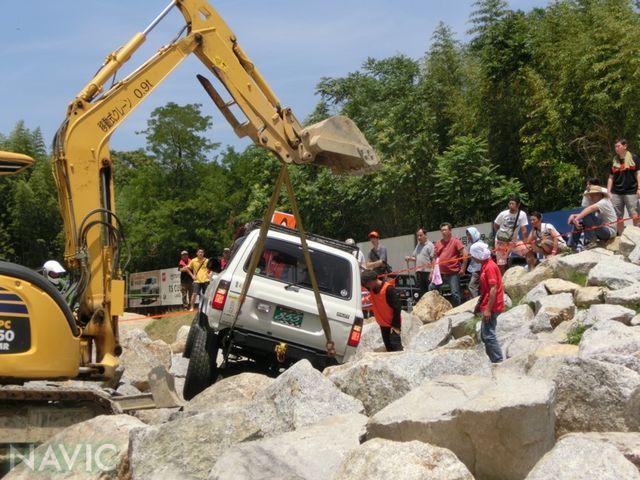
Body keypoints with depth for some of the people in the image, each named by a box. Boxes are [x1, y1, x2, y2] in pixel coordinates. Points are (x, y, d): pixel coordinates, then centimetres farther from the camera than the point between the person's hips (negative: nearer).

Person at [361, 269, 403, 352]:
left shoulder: (388, 289, -23)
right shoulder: (371, 288, -3)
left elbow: (397, 307, -21)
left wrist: (396, 325, -19)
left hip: (393, 323, -7)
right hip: (383, 324, 7)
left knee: (396, 346, -12)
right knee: (388, 347, 9)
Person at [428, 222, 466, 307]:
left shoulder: (455, 241, -6)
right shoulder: (438, 243, 11)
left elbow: (464, 255, -10)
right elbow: (435, 257, 17)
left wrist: (463, 268, -12)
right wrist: (432, 271, 12)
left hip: (453, 273, -6)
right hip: (440, 273, 6)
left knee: (455, 294, -3)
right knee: (431, 288, 7)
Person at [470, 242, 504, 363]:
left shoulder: (490, 267, -17)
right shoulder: (485, 265, 13)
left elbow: (493, 289, -22)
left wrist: (488, 309, -23)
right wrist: (480, 303, 20)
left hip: (491, 307, -10)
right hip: (487, 306, 10)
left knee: (488, 335, -9)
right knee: (485, 335, 15)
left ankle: (498, 361, -5)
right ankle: (494, 360, 20)